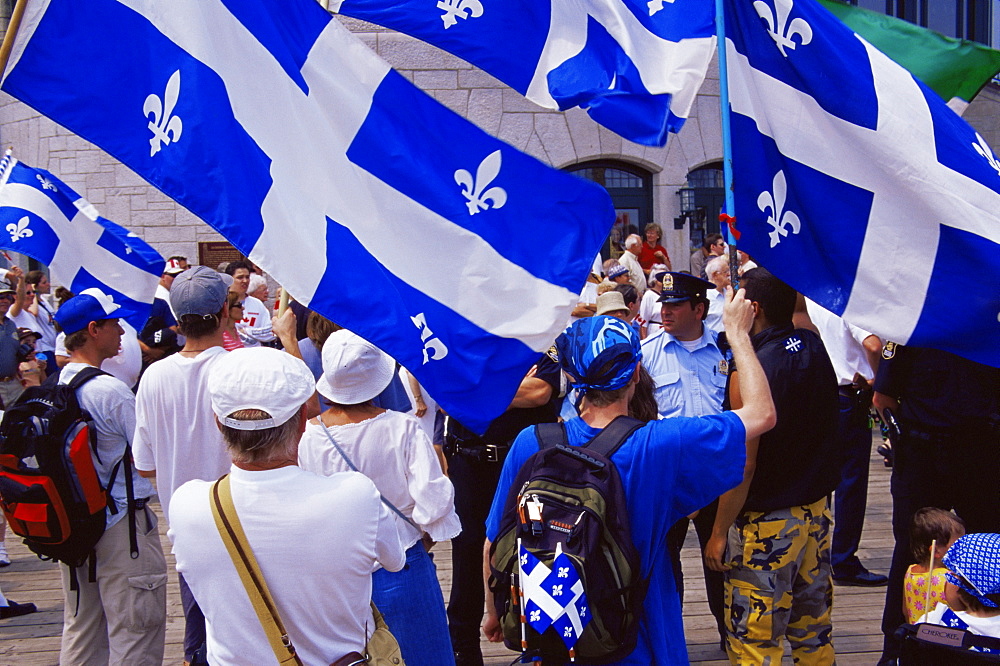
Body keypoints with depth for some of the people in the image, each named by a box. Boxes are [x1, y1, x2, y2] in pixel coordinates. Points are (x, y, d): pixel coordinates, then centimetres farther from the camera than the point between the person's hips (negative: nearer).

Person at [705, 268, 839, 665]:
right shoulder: (814, 348, 0)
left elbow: (743, 466, -19)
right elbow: (797, 305, 25)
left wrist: (719, 533, -11)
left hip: (766, 524, -8)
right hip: (817, 512, 8)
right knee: (813, 632, 17)